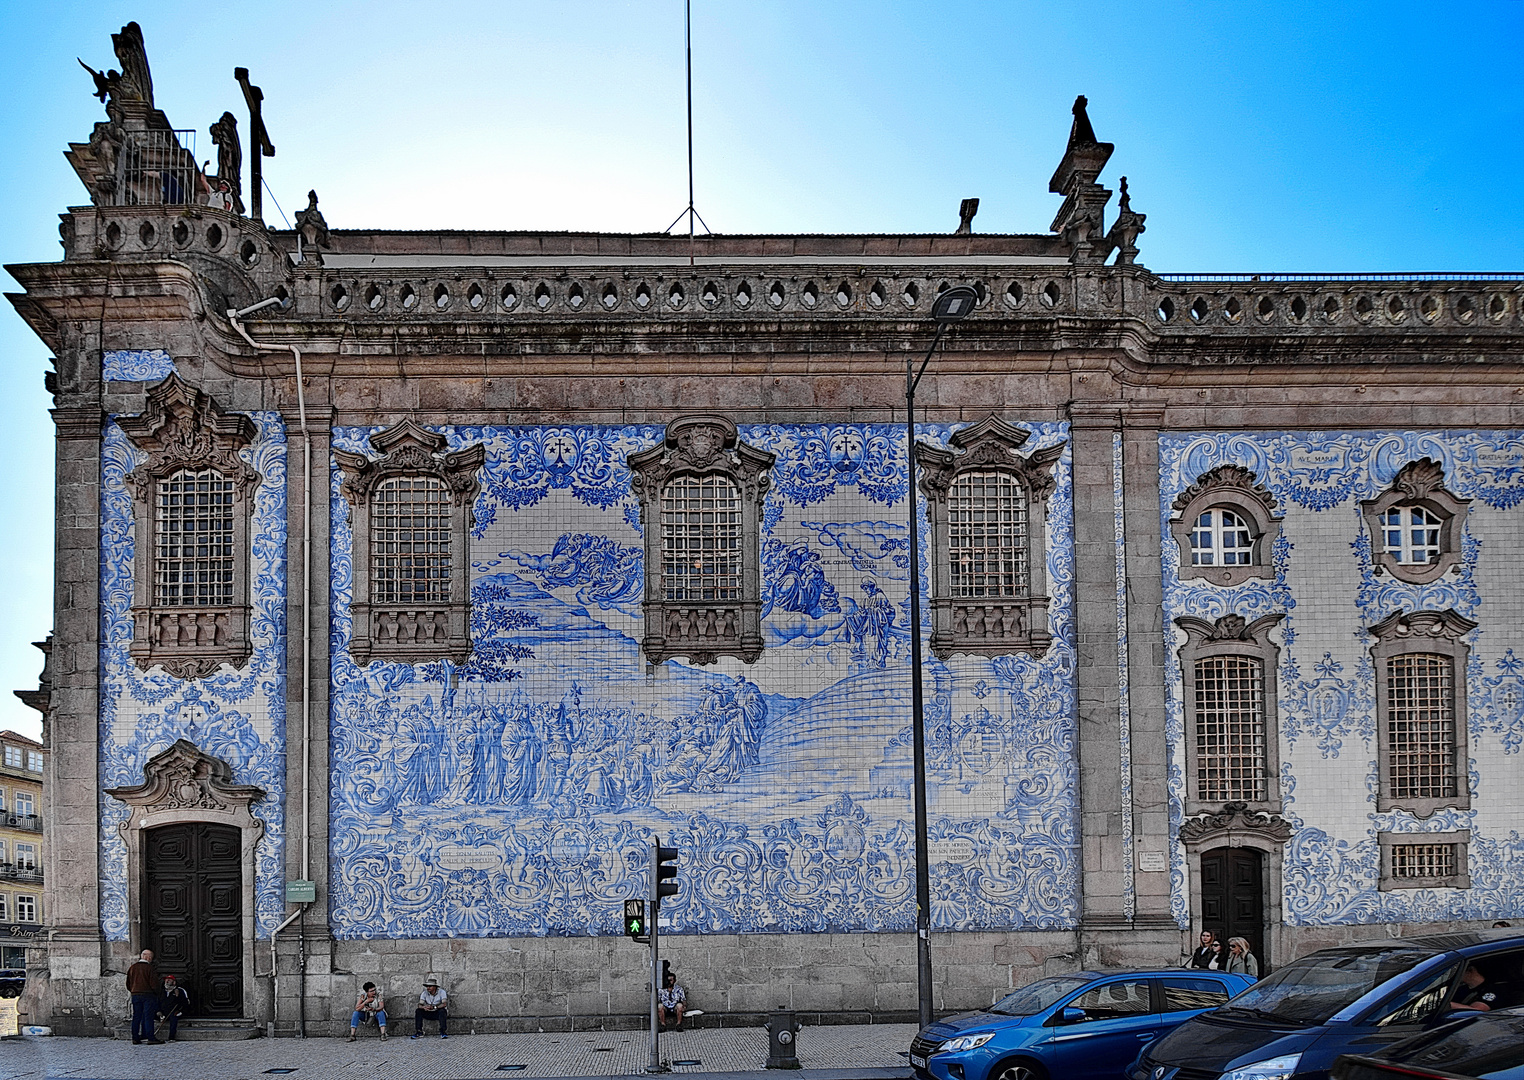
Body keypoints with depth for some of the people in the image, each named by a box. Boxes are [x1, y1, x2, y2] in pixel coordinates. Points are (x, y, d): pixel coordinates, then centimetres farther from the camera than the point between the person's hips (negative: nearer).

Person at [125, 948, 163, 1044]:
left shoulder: (132, 968, 8)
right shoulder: (149, 968, -10)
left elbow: (128, 984, 13)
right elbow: (154, 983, -12)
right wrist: (156, 993, 2)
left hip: (135, 995, 5)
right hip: (148, 995, -5)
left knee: (136, 1017, 10)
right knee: (148, 1016, -4)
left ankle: (135, 1038, 11)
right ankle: (150, 1038, -5)